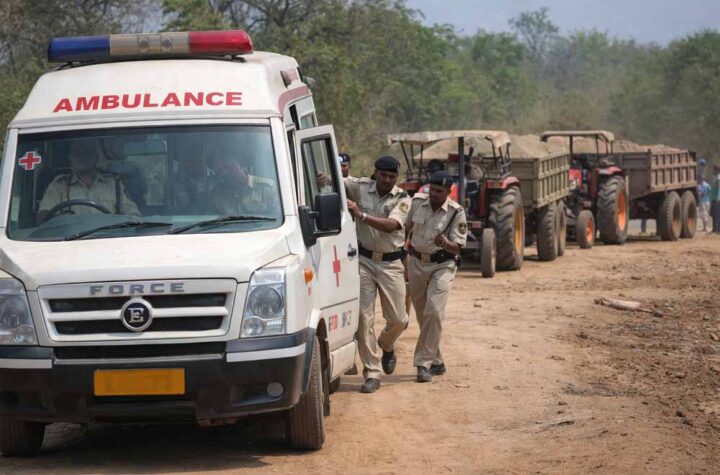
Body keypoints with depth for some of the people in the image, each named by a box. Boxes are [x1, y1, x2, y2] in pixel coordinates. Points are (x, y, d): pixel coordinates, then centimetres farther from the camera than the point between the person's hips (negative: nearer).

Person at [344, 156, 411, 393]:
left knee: (398, 319, 2)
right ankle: (371, 374, -1)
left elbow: (390, 225, -22)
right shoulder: (360, 187, -1)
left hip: (391, 264, 0)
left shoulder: (402, 199, -5)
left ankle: (386, 345, 39)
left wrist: (361, 215, -33)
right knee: (364, 317, -6)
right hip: (364, 260, 0)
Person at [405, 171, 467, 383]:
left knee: (434, 312, -19)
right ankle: (436, 361, 23)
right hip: (416, 262, 4)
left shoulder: (456, 212, -13)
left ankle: (424, 363, -15)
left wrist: (445, 243, -33)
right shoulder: (417, 201, -2)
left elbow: (457, 248, -13)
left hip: (442, 266, -4)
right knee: (422, 315, 9)